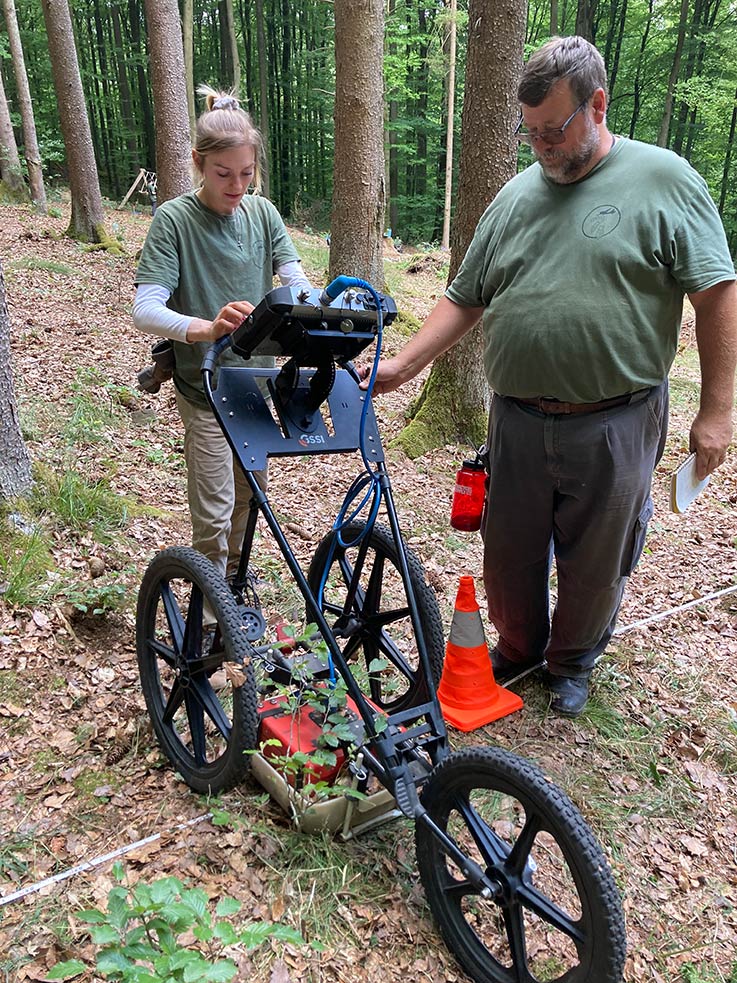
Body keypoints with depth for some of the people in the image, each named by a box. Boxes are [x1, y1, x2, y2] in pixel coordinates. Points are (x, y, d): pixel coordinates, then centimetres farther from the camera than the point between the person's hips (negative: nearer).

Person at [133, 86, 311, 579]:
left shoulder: (262, 212, 1)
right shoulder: (174, 219, -13)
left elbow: (297, 282, -8)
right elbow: (146, 309, -23)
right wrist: (207, 328, -44)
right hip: (204, 386, -5)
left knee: (249, 493, 20)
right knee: (214, 511, -1)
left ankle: (236, 574, 44)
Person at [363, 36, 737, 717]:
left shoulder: (665, 180, -2)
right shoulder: (516, 196, 10)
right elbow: (465, 300, 11)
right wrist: (404, 364, 0)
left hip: (615, 424, -3)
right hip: (518, 422, 4)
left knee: (595, 563, 12)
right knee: (509, 553, 14)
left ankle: (573, 660, 38)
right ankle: (519, 647, 40)